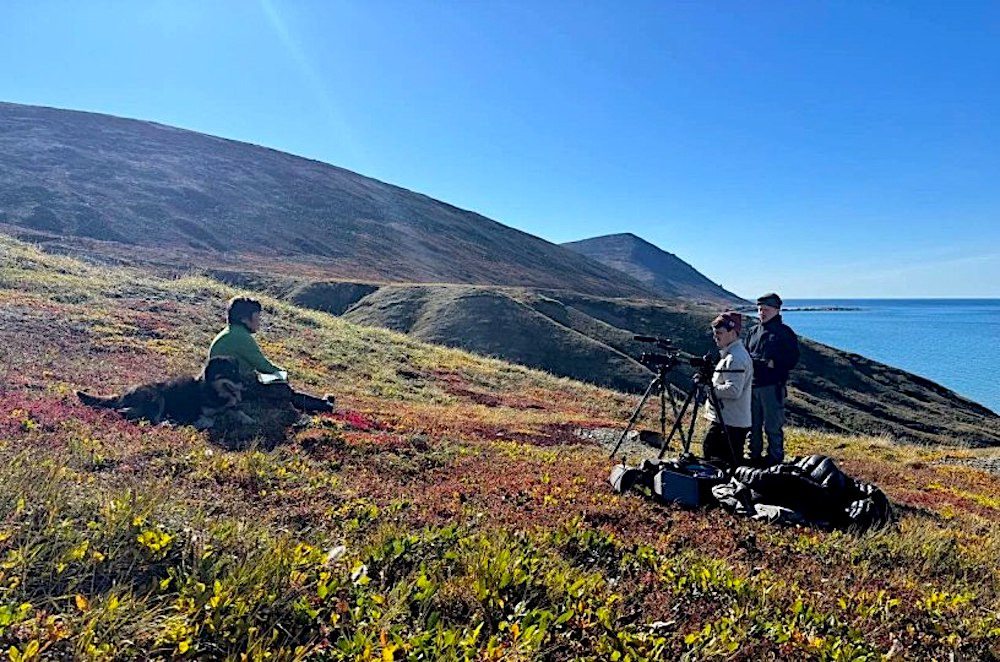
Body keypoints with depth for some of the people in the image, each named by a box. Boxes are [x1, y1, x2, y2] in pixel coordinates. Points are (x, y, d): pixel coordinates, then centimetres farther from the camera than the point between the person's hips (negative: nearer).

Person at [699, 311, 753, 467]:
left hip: (729, 423, -10)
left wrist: (710, 386, -17)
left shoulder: (735, 358, -17)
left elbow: (733, 390, -24)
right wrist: (710, 381, 10)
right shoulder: (731, 354, 16)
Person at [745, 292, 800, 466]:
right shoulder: (753, 332, 16)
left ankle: (775, 459, 9)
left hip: (773, 386, -6)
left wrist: (773, 363, -17)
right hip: (752, 385, 6)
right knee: (752, 425, 12)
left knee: (773, 426, -2)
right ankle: (754, 456, 25)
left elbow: (792, 360, -7)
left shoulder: (785, 333, -1)